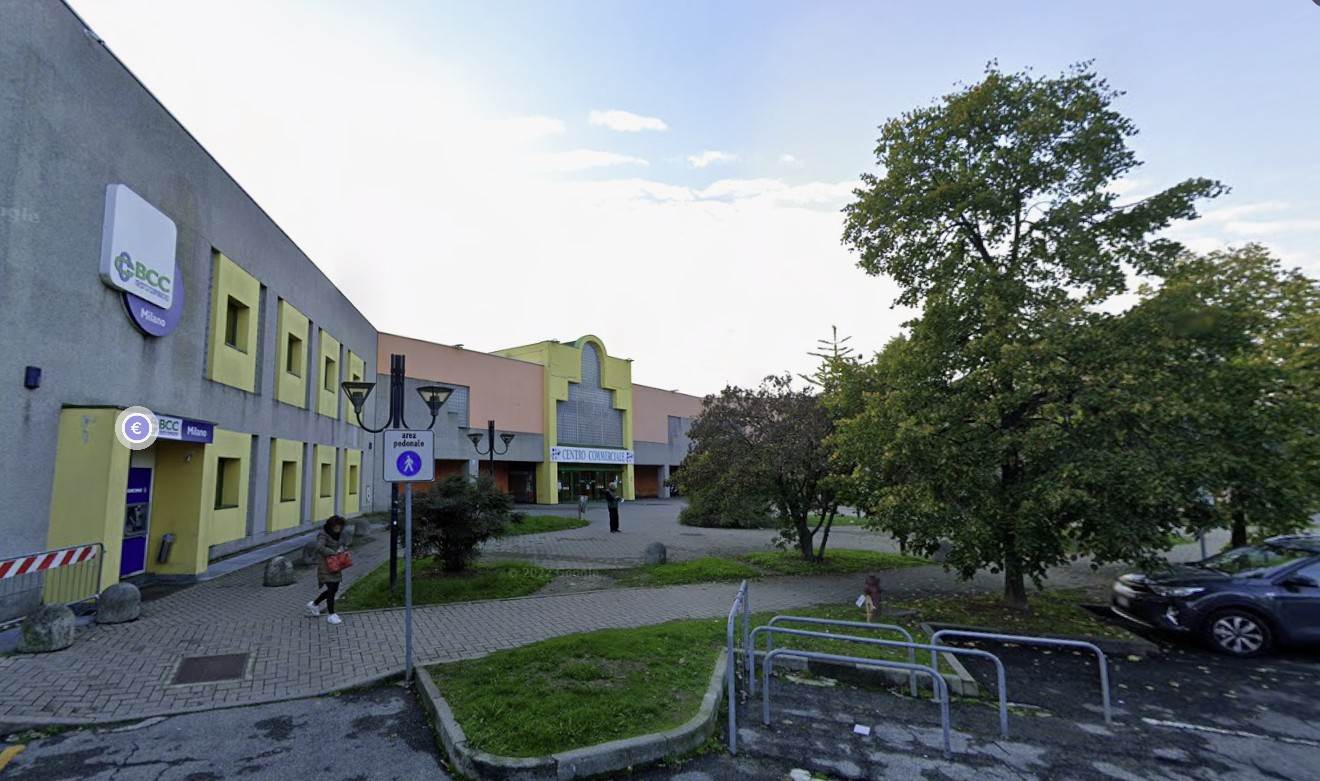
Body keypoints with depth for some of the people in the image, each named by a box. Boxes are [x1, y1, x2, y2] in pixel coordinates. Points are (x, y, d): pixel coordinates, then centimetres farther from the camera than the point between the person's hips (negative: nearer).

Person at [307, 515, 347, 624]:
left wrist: (341, 549, -3)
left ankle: (314, 604, 34)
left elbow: (340, 545, 19)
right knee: (331, 589, -10)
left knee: (334, 589, 13)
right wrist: (333, 553, -27)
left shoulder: (335, 534, 9)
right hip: (325, 565, -8)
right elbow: (320, 547, -29)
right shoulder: (323, 534, -14)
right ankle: (331, 615, -1)